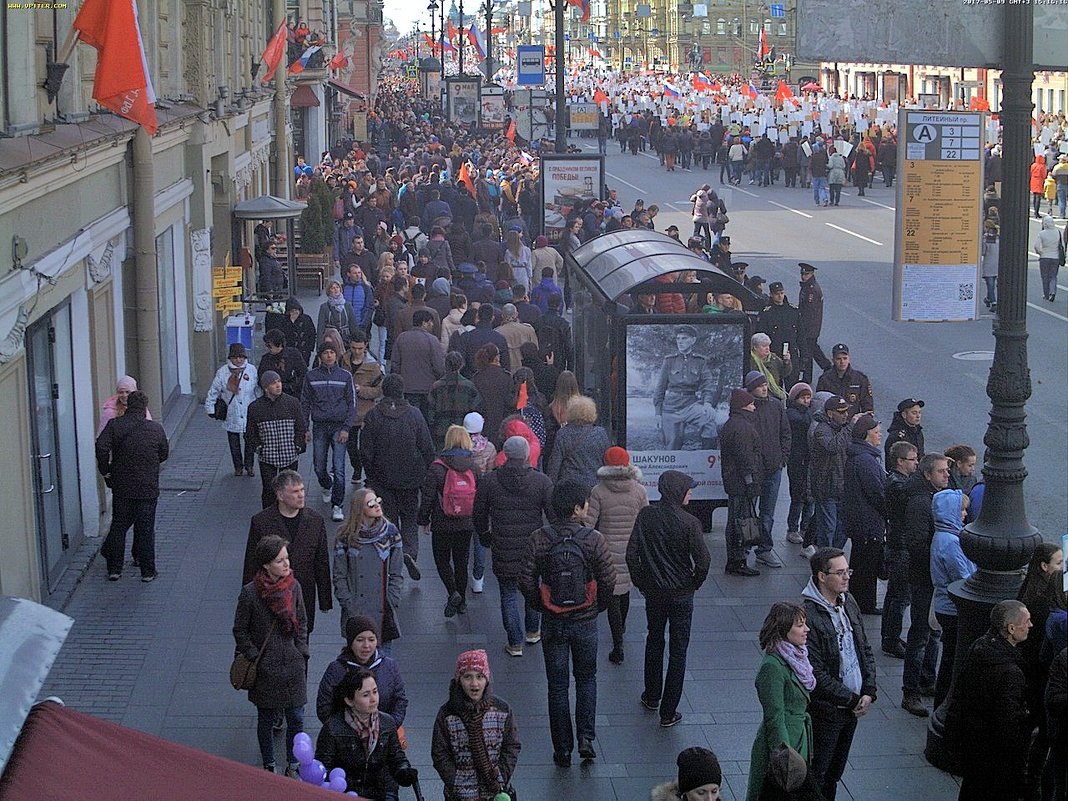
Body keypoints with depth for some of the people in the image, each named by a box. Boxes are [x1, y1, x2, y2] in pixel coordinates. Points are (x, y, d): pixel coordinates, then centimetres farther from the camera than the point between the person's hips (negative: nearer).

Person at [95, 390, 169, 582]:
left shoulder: (114, 425, -6)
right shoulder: (156, 428, -3)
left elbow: (101, 447, -18)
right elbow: (164, 454, 7)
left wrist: (105, 471, -5)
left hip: (121, 487, 1)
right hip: (148, 488, -1)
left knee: (118, 527, 12)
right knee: (145, 529, 7)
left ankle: (114, 568, 14)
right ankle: (147, 571, 11)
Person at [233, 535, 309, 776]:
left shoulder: (294, 586, -4)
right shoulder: (250, 593, -16)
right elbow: (240, 630, -4)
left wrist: (301, 652, 4)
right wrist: (253, 658, -8)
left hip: (292, 665, 3)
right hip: (265, 667, -3)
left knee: (296, 719, 4)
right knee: (266, 719, 12)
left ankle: (292, 767, 20)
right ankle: (269, 767, 29)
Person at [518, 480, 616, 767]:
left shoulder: (539, 539, -10)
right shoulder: (593, 539, -13)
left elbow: (526, 580, -9)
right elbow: (608, 580, -11)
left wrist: (539, 606, 8)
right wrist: (599, 606, 8)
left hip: (553, 622, 1)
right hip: (585, 621, -1)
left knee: (557, 685, 11)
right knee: (586, 679, 20)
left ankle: (562, 749, 15)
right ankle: (586, 737, 8)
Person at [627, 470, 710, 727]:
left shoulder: (645, 516, -8)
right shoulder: (689, 523, -18)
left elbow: (631, 554, -7)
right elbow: (703, 561, -18)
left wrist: (641, 583, 6)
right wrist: (693, 585, 0)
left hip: (653, 592, 3)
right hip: (681, 595, -3)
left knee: (654, 641, 25)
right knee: (678, 651, 7)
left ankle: (652, 697, 38)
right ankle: (668, 713, 9)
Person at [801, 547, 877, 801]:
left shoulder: (848, 602, 4)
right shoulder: (809, 615, -22)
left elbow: (865, 649, 12)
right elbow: (816, 675, -22)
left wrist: (868, 692, -1)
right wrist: (853, 700, -15)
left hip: (853, 706, 7)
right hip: (825, 711, -7)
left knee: (834, 773, 19)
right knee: (816, 777, 3)